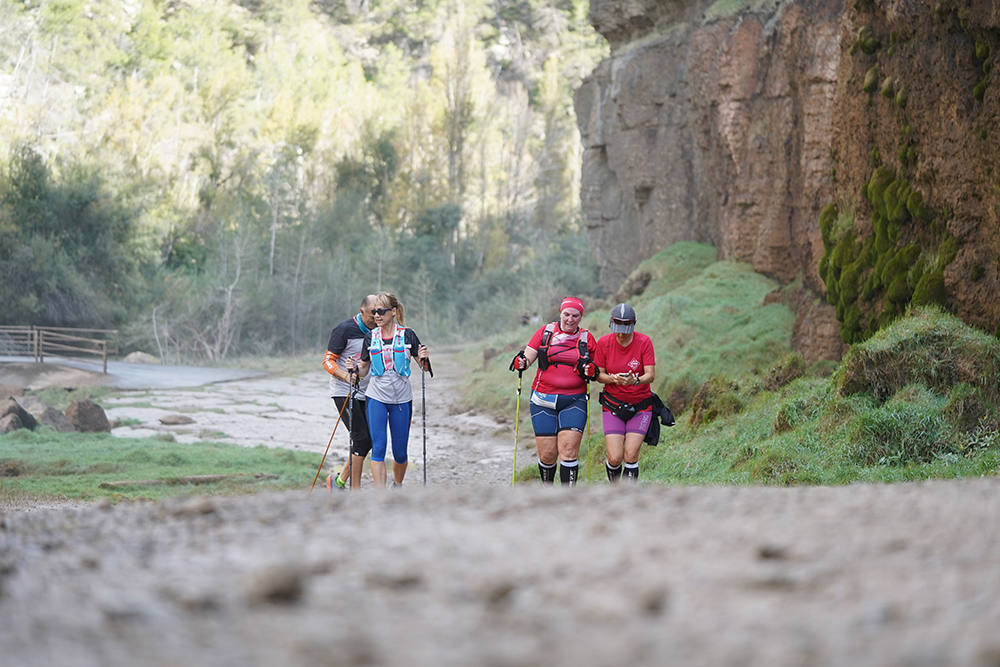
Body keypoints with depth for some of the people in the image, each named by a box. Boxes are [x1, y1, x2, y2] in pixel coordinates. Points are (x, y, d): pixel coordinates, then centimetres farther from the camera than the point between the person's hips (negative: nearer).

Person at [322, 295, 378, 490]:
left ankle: (339, 480, 17)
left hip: (364, 394, 7)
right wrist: (347, 376, -27)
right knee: (361, 438, -14)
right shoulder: (344, 330, -10)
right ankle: (355, 489, -6)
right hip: (343, 393, -7)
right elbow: (328, 361, -10)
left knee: (368, 441, 3)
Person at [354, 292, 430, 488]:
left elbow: (425, 368, 3)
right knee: (378, 447, -11)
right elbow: (363, 370, 13)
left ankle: (397, 485, 32)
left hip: (401, 398, -1)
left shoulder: (407, 335, -1)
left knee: (400, 452, 5)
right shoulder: (371, 338, 5)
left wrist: (424, 358, -18)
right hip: (376, 398, 1)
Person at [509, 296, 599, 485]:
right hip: (543, 400, 0)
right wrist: (521, 362, -20)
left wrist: (590, 371, -11)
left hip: (574, 401, 0)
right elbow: (528, 356, 3)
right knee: (547, 454, -2)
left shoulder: (587, 339, 7)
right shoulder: (546, 332, 5)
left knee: (569, 449, -13)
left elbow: (596, 371, 13)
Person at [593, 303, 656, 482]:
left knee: (630, 456, -12)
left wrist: (635, 380, -34)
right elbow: (598, 374, -1)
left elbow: (650, 375, -12)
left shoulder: (644, 342, -9)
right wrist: (614, 379, -23)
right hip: (612, 405, 1)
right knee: (615, 458, -8)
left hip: (640, 405, -1)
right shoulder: (604, 343, -6)